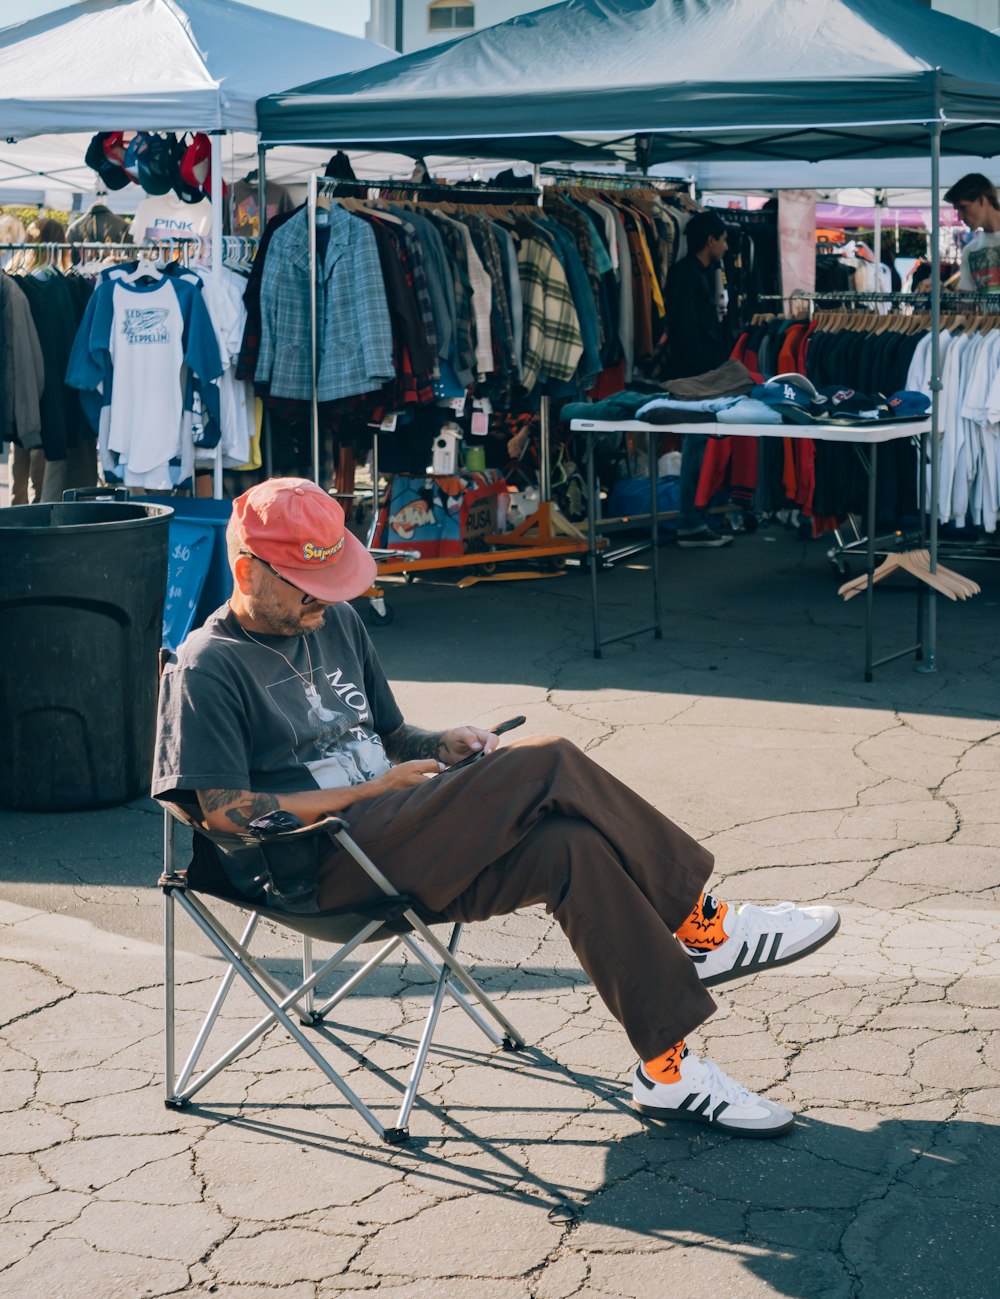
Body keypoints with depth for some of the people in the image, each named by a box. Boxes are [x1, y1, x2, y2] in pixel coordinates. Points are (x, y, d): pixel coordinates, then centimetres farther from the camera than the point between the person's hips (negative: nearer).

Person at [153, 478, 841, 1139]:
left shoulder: (337, 623, 20)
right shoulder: (206, 670, -5)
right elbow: (228, 813, -15)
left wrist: (441, 745, 3)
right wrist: (373, 790, -11)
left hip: (390, 839, 8)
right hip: (316, 867, -8)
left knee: (570, 847, -21)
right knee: (547, 763, -23)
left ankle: (670, 1067, -18)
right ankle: (699, 924, -13)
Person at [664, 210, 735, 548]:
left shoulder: (702, 273, 18)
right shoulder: (686, 274, -13)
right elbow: (686, 329, -19)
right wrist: (702, 371, -20)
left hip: (706, 375, 10)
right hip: (695, 375, -10)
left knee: (699, 444, 11)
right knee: (697, 444, -8)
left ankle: (694, 521, 16)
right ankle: (690, 525, -5)